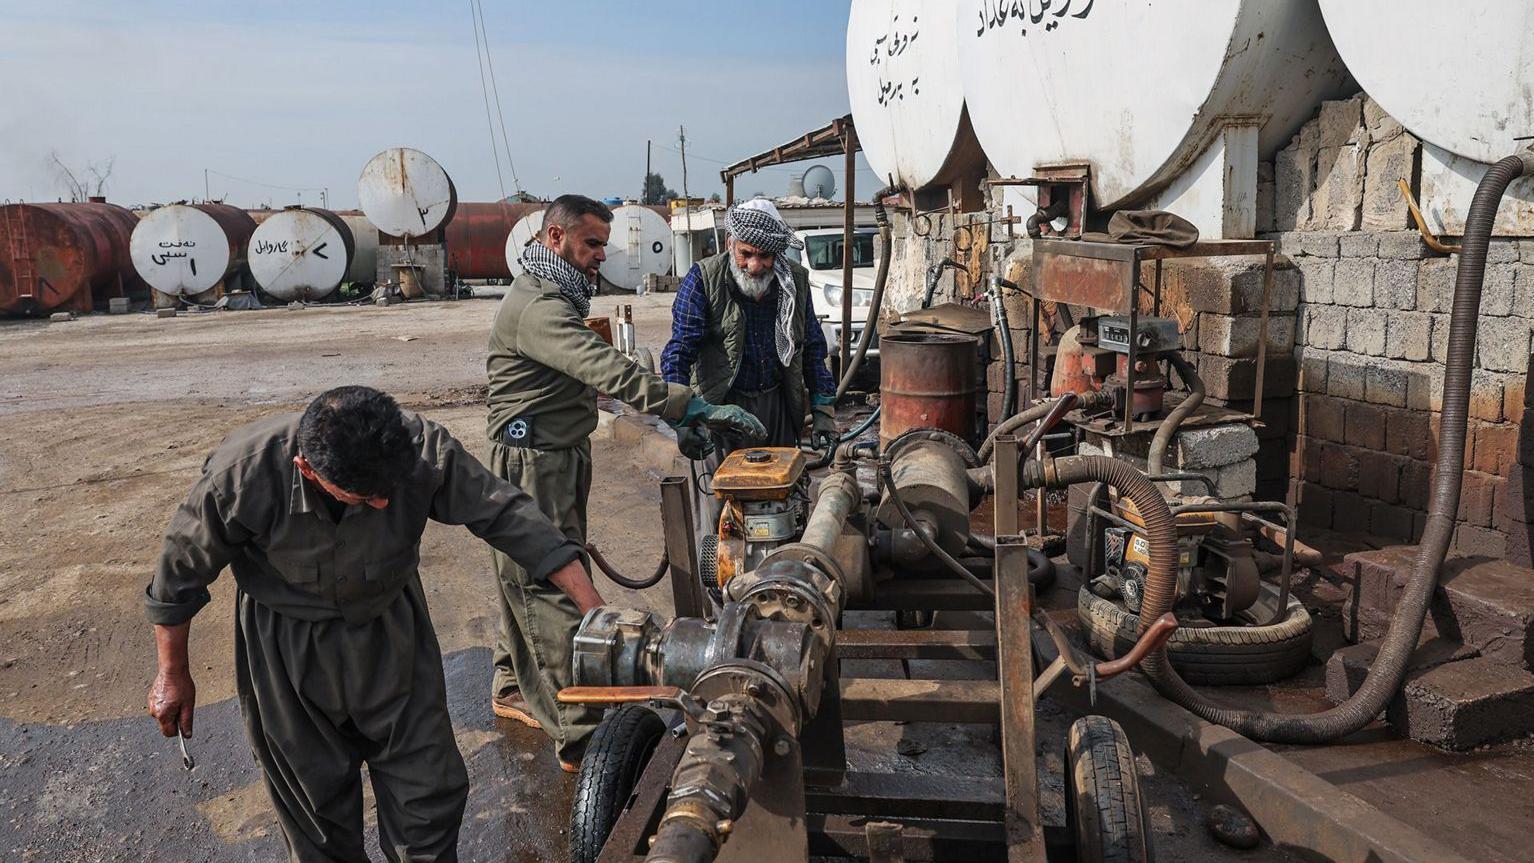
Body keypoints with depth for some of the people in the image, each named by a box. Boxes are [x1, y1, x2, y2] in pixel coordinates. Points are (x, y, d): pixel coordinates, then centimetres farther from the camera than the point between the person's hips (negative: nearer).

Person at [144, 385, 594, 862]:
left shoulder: (424, 448, -28)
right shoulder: (242, 473, -29)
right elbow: (181, 571, -11)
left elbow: (506, 514, -20)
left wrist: (597, 614, -21)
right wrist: (173, 672, 2)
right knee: (319, 805, 14)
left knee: (430, 799, 7)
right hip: (287, 651, -1)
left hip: (391, 629, 1)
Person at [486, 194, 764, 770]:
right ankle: (579, 737, -4)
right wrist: (694, 408, -38)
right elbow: (607, 371, -33)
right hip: (534, 467, -11)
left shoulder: (554, 299, 16)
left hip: (559, 459, 11)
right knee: (556, 592, -8)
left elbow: (588, 372, 23)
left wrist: (676, 412, 17)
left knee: (526, 578, 19)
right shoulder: (537, 306, -21)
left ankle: (513, 690, 35)